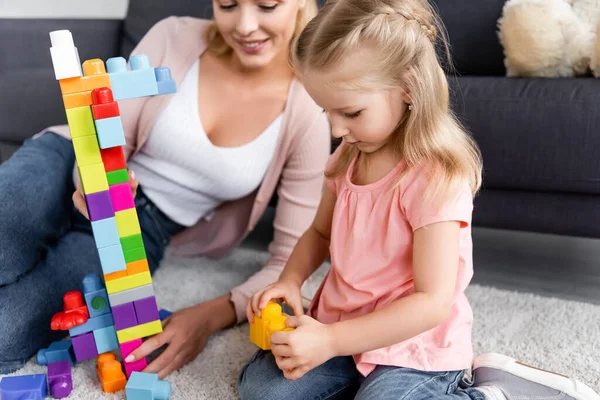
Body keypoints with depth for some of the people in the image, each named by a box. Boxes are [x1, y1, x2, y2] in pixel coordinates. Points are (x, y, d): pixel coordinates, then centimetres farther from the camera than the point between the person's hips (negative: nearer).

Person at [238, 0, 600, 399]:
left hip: (414, 349, -6)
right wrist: (290, 279, -6)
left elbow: (434, 302, -25)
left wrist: (331, 340, -28)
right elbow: (320, 233, 14)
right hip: (343, 329, 7)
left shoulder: (436, 179, -23)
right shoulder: (348, 158, 1)